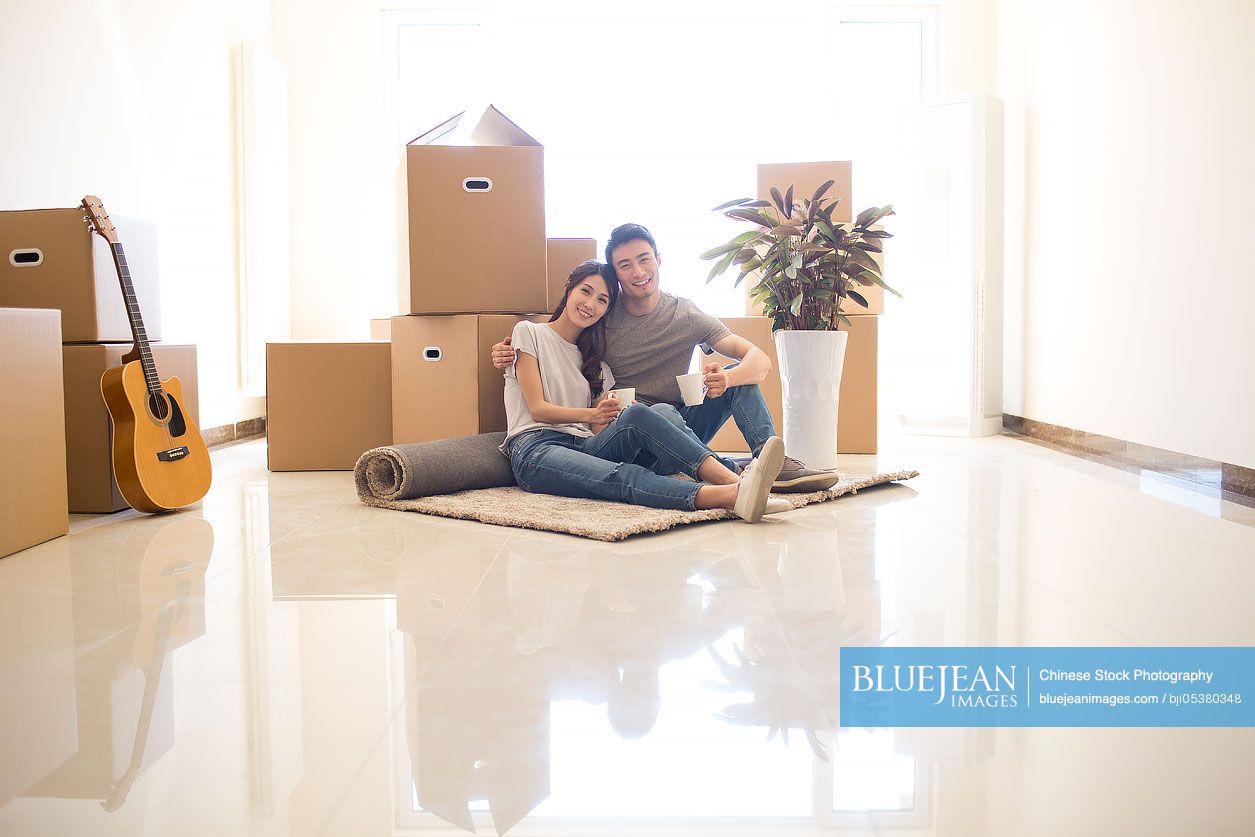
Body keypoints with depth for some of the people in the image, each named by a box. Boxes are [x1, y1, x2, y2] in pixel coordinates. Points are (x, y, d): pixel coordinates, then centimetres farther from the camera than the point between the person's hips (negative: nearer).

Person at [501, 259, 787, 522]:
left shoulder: (594, 360, 26)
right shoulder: (529, 332, 12)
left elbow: (599, 430, 11)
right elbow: (538, 408, 0)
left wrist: (608, 414, -13)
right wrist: (590, 415, -14)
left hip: (584, 446, 5)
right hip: (534, 449, -4)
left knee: (635, 415, -29)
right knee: (622, 476, -35)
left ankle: (736, 480, -50)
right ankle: (732, 495, -61)